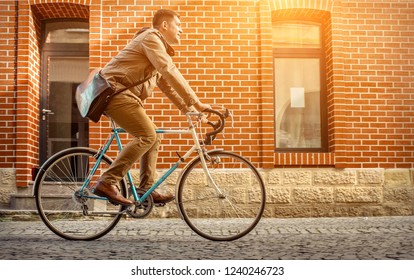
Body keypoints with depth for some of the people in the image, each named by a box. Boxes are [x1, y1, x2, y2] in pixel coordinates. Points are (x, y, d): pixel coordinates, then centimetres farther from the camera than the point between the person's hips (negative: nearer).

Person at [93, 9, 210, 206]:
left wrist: (186, 107, 12)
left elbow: (165, 82, 23)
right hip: (115, 91, -10)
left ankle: (147, 190, 8)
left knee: (152, 136, 8)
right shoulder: (151, 37, -8)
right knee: (147, 136, -19)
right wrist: (196, 102, -20)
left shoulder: (158, 45, 25)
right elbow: (170, 73, -19)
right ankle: (107, 183, -20)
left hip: (121, 94, 11)